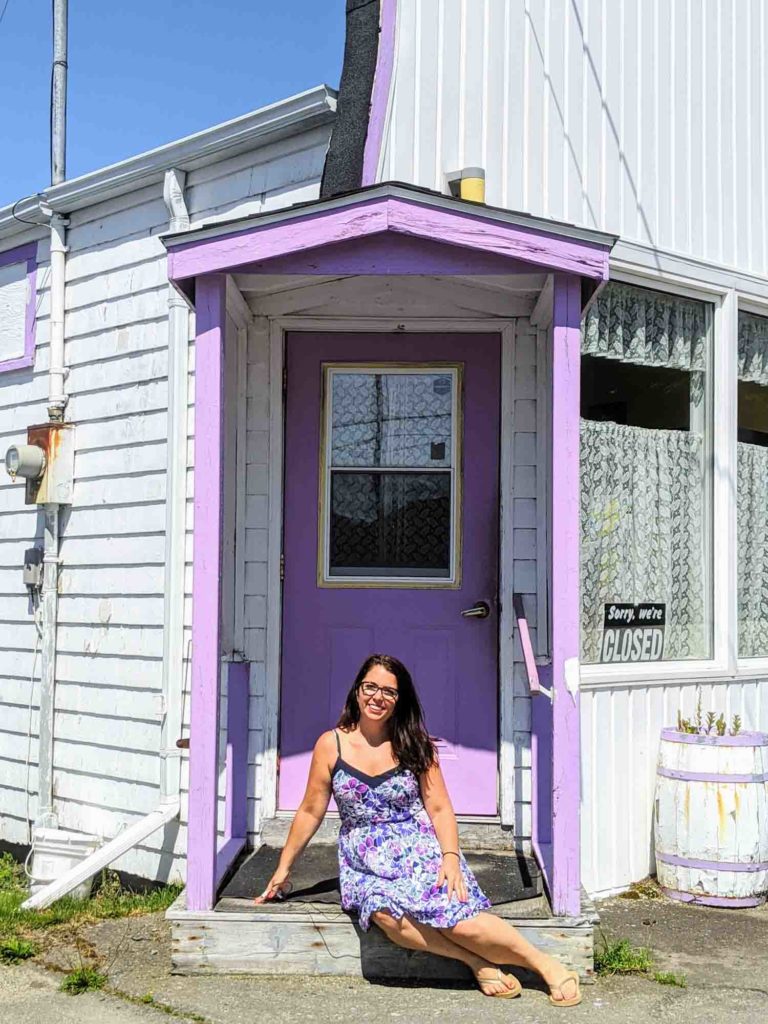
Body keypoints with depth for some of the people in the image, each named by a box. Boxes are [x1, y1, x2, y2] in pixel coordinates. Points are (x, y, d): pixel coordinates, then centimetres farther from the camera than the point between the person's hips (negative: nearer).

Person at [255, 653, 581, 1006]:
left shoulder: (414, 745, 3)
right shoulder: (331, 744, 1)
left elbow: (439, 808, 0)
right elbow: (310, 812, 8)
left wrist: (451, 856, -16)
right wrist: (283, 869, 11)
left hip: (420, 847, 0)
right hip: (364, 861, 0)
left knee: (457, 918, -27)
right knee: (389, 915, -34)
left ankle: (547, 966, -9)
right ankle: (477, 963, -18)